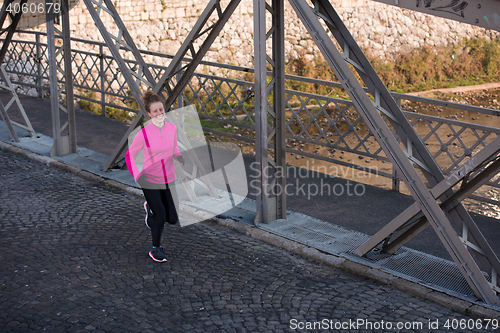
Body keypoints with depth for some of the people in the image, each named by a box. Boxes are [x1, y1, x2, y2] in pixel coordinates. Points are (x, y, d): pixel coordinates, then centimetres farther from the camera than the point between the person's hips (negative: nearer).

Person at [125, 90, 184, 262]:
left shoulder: (172, 128, -3)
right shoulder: (144, 133, -17)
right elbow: (130, 155, -6)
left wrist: (180, 157, -8)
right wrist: (137, 176, -19)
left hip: (168, 180, 5)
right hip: (150, 180, -5)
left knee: (173, 219, 6)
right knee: (161, 216, -9)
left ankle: (150, 208, 38)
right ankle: (156, 249, 16)